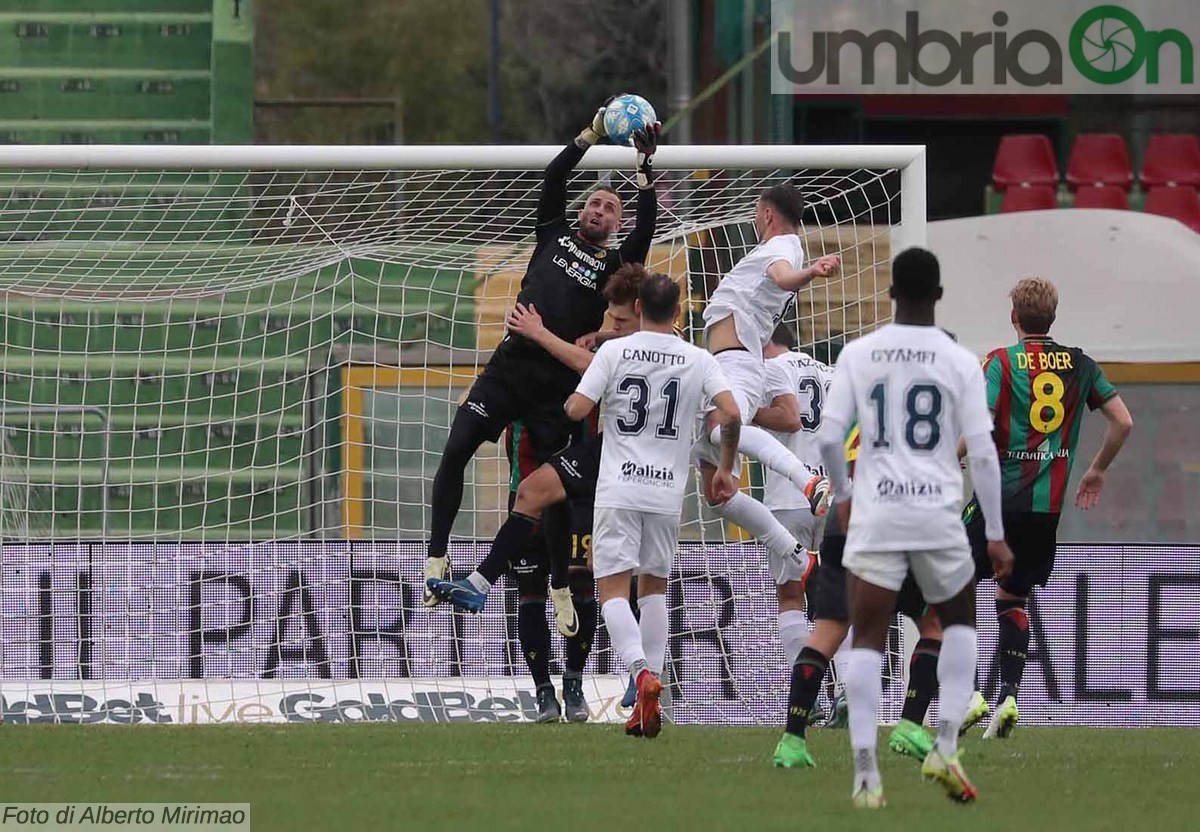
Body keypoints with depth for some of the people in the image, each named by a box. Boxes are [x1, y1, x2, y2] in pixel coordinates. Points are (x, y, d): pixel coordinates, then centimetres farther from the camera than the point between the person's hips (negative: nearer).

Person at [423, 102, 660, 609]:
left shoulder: (615, 265, 9)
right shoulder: (555, 235, 15)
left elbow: (645, 228, -6)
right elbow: (552, 181, 7)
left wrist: (645, 169, -10)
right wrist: (591, 136, 0)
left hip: (558, 384, -2)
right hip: (510, 366, 2)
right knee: (456, 451, -13)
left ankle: (560, 587, 8)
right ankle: (438, 556, -6)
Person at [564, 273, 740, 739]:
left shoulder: (615, 351, -3)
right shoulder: (698, 360, 3)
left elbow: (577, 410, -8)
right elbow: (731, 414, -7)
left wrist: (567, 401, 17)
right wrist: (725, 469, 8)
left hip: (619, 490, -3)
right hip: (668, 491, 3)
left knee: (613, 590, -3)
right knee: (654, 585, 18)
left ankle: (642, 672, -29)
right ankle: (647, 700, 12)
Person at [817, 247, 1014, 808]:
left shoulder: (859, 354, 1)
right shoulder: (960, 362, -1)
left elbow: (828, 436, -2)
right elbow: (982, 452, -3)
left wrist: (841, 495, 18)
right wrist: (996, 535, 4)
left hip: (875, 515, 0)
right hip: (938, 516, 0)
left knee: (867, 640, 4)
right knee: (959, 623, 22)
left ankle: (866, 774, -8)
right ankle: (945, 749, 9)